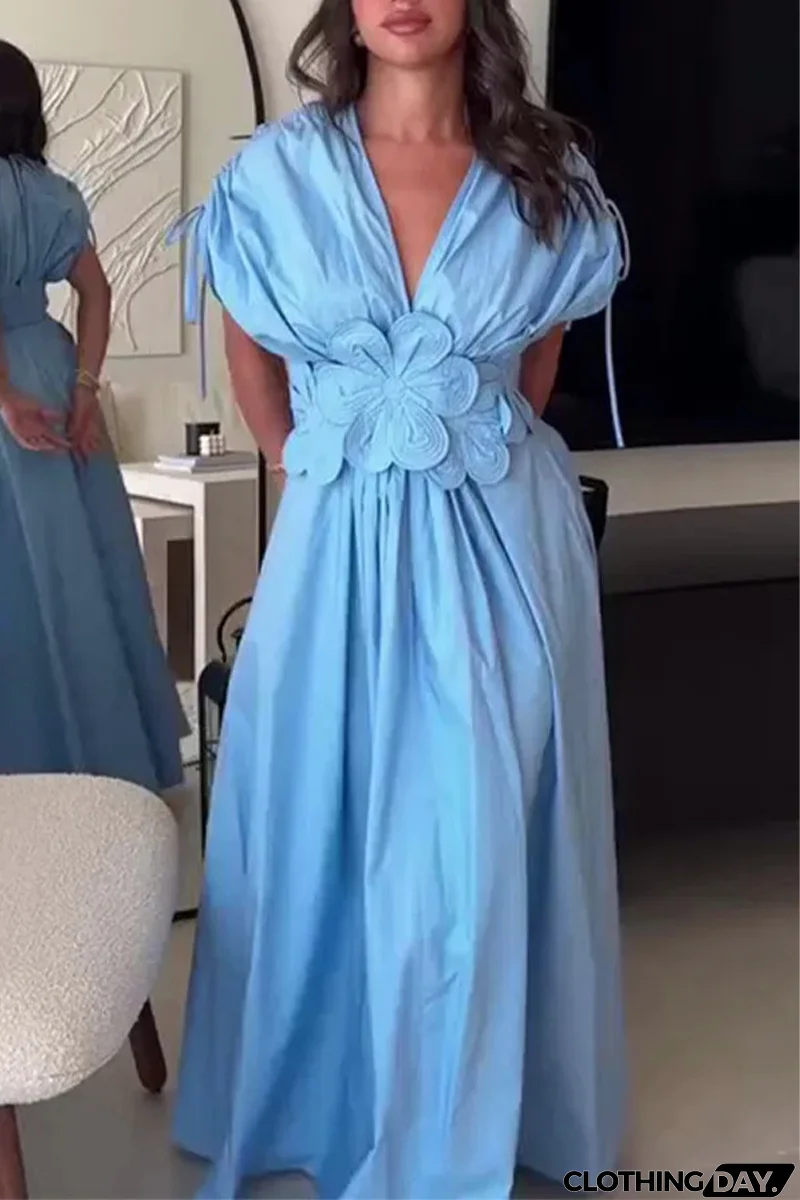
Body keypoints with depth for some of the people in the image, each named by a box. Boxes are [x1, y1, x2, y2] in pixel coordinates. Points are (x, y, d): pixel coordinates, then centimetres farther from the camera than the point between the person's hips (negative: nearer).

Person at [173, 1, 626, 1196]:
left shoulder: (545, 177, 0)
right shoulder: (281, 169, -2)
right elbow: (252, 354, 11)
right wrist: (314, 470, 11)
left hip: (504, 542, 0)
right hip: (344, 543, 0)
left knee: (479, 838, 6)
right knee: (325, 824, 11)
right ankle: (319, 1087, 35)